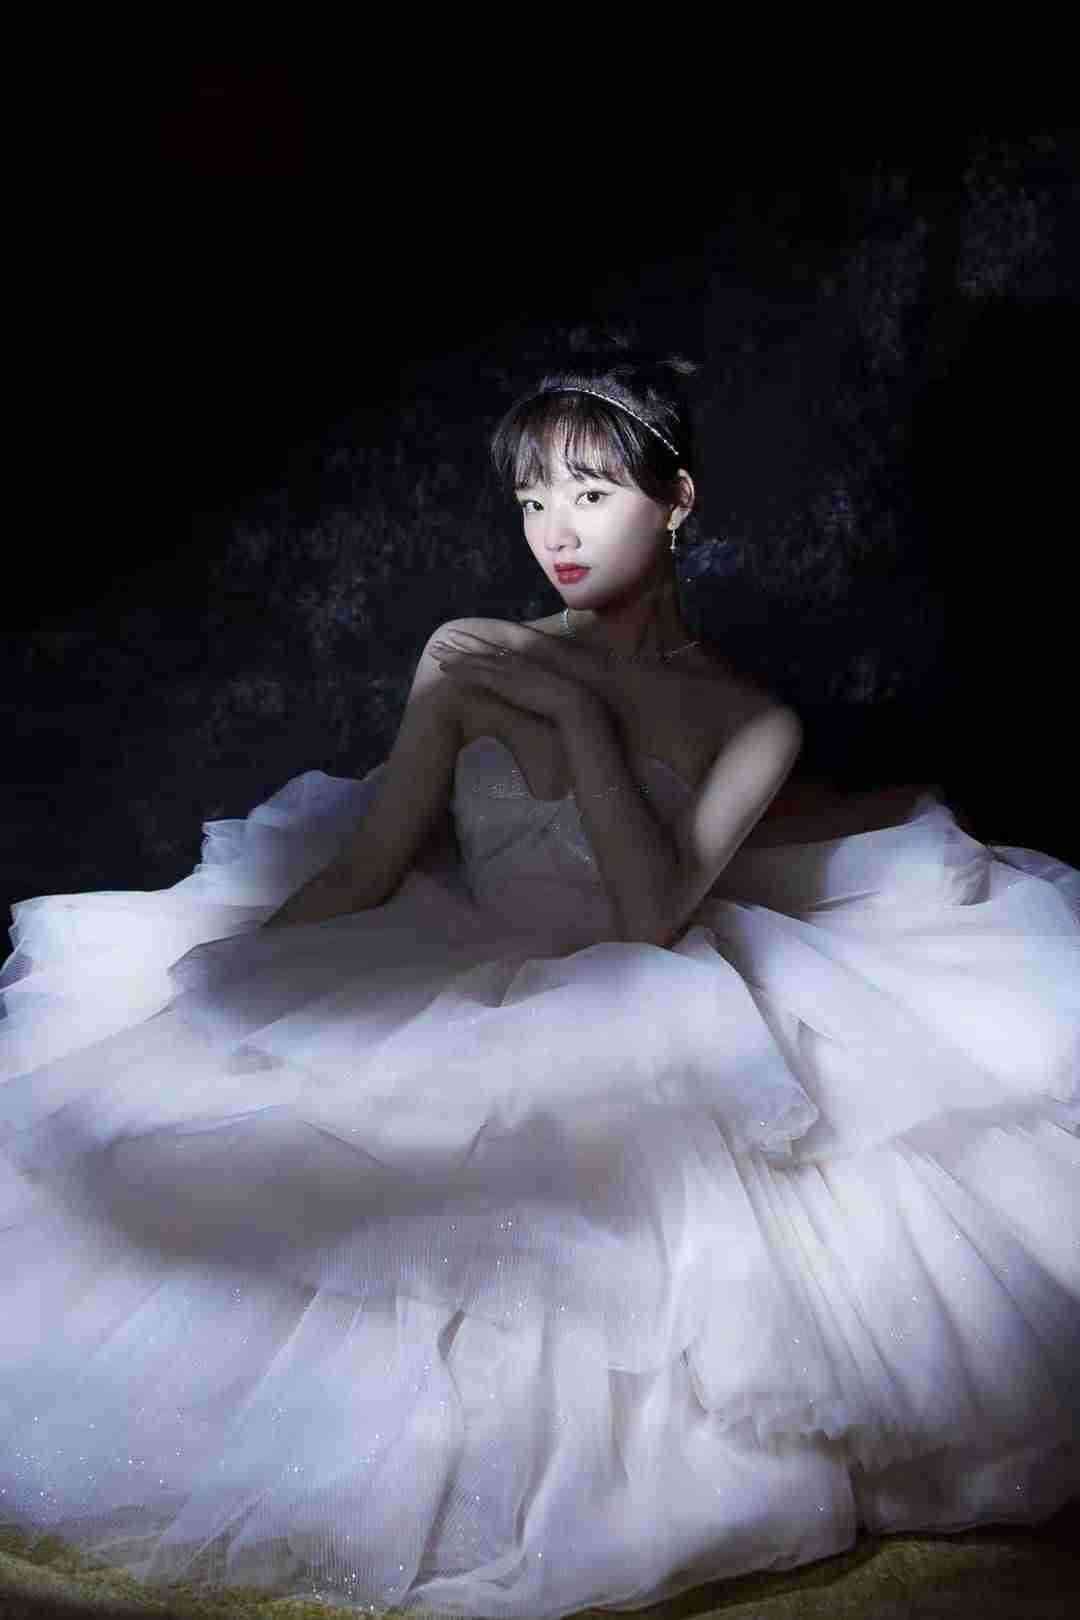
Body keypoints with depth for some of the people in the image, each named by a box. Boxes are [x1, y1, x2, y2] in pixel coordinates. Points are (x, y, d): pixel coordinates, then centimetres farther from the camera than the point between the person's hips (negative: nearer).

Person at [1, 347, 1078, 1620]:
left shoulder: (750, 721, 3)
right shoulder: (469, 659, 6)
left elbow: (654, 916, -11)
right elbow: (362, 872, 4)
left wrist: (583, 716, -11)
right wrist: (212, 980, -6)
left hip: (629, 1035, -1)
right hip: (439, 1019, 2)